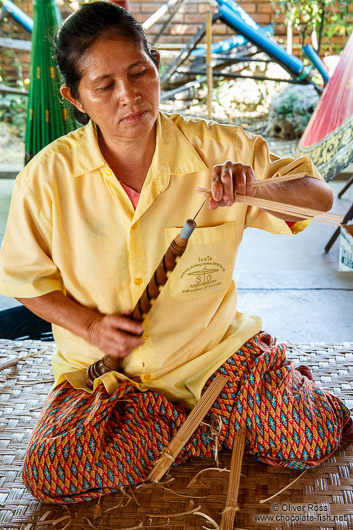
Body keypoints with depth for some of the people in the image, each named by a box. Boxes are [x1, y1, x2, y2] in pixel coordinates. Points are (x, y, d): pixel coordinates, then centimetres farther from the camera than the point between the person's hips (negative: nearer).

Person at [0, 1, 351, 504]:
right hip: (104, 369, 2)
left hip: (212, 347, 0)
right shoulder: (49, 175, -10)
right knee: (50, 475, -22)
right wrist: (88, 325, -14)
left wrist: (256, 190, -26)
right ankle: (218, 425, -2)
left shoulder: (219, 149, -9)